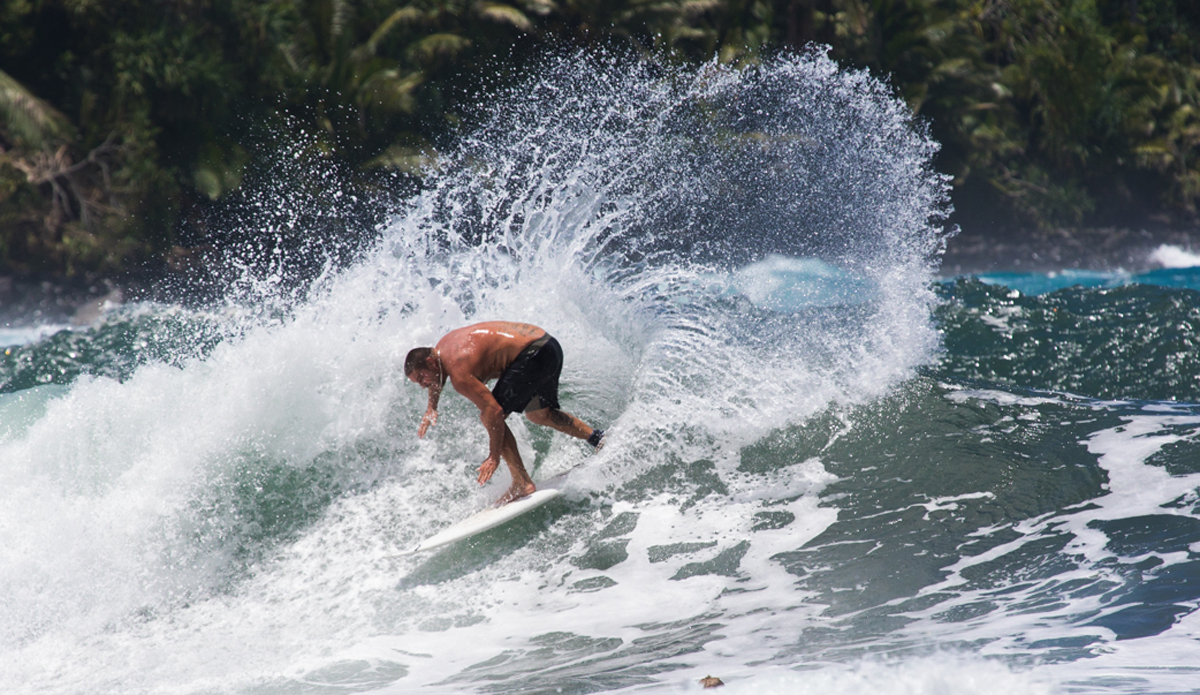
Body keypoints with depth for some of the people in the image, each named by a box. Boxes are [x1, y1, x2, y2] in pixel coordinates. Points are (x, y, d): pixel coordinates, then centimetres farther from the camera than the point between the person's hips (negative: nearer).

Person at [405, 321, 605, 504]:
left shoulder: (459, 373, -19)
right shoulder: (442, 347, 10)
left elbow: (494, 411, -23)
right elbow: (438, 377, 35)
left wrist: (494, 457, -17)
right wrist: (431, 408, 23)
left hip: (533, 355, -11)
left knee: (491, 418, -8)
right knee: (537, 413, 30)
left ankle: (522, 484, -7)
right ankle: (595, 436, 27)